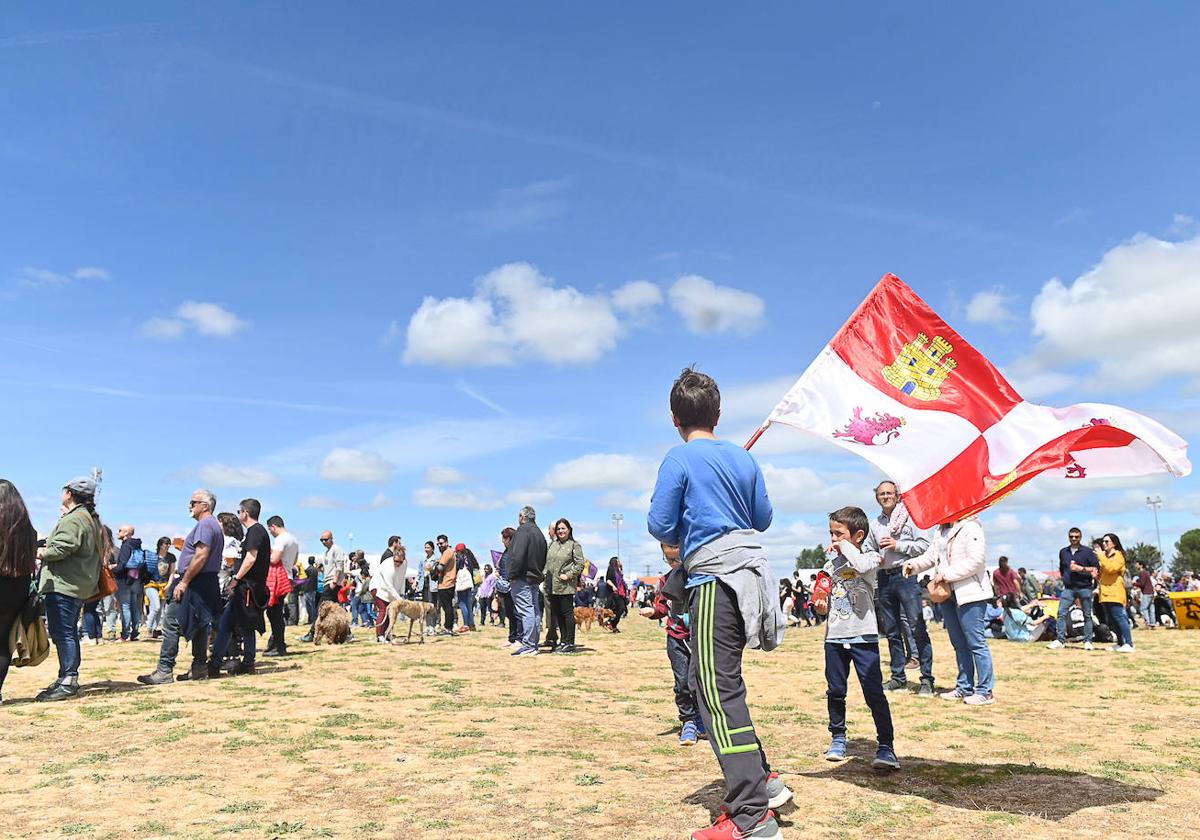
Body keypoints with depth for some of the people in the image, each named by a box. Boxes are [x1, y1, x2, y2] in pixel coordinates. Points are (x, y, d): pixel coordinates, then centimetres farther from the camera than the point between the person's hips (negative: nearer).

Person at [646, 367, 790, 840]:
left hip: (714, 576, -7)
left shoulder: (679, 459, -6)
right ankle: (760, 778, 22)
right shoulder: (743, 458, 11)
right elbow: (764, 518, 17)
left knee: (718, 688, -6)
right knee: (713, 680, 19)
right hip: (750, 568, 7)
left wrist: (680, 537, 13)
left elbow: (659, 525, -7)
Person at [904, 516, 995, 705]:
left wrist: (947, 574, -20)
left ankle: (985, 691, 4)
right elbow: (931, 556, 16)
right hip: (948, 594, 9)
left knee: (975, 642, -4)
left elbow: (975, 561, -21)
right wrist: (914, 564, -3)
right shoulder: (941, 531, 16)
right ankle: (964, 687, 25)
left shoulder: (971, 528, -12)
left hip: (969, 594, -9)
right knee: (959, 644, 15)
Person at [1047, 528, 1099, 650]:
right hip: (1068, 588, 3)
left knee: (1087, 615, 4)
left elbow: (1096, 568, -4)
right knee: (1061, 612, -7)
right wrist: (1065, 578, 5)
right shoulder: (1063, 552, 13)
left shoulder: (1087, 551, 1)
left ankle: (1087, 641, 12)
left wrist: (1081, 568, -14)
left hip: (1084, 588, -3)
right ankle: (1060, 640, -5)